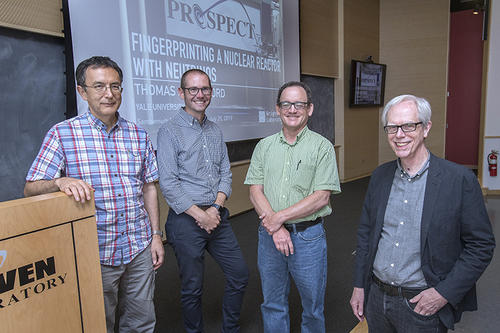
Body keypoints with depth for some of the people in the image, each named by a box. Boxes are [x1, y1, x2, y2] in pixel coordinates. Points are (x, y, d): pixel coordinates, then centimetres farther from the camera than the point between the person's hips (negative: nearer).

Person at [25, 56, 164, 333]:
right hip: (94, 252, -3)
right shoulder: (62, 134, -5)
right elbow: (31, 189, -6)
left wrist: (156, 235, 6)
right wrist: (60, 182, -28)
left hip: (139, 248, 3)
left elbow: (148, 187, 9)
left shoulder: (139, 135, 5)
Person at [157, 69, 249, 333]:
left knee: (239, 275, 13)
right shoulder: (170, 131, -8)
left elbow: (225, 173, 9)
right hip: (186, 220, -6)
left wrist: (216, 207, -7)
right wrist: (200, 215, -16)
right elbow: (168, 184, -14)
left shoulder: (215, 131, 11)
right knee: (192, 288, 8)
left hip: (217, 216, 6)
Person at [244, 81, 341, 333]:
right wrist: (274, 229, -14)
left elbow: (321, 197, -12)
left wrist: (280, 217, -17)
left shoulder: (322, 147, -5)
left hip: (308, 235, -3)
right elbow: (255, 191, -1)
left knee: (313, 306, 14)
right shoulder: (264, 146, 5)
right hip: (269, 235, 3)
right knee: (272, 304, 18)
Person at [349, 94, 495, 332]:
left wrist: (445, 293, -14)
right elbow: (365, 233, 7)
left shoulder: (460, 179, -13)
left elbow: (481, 246, -9)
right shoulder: (379, 176, 1)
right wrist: (359, 286, 7)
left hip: (423, 306, -4)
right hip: (377, 297, 4)